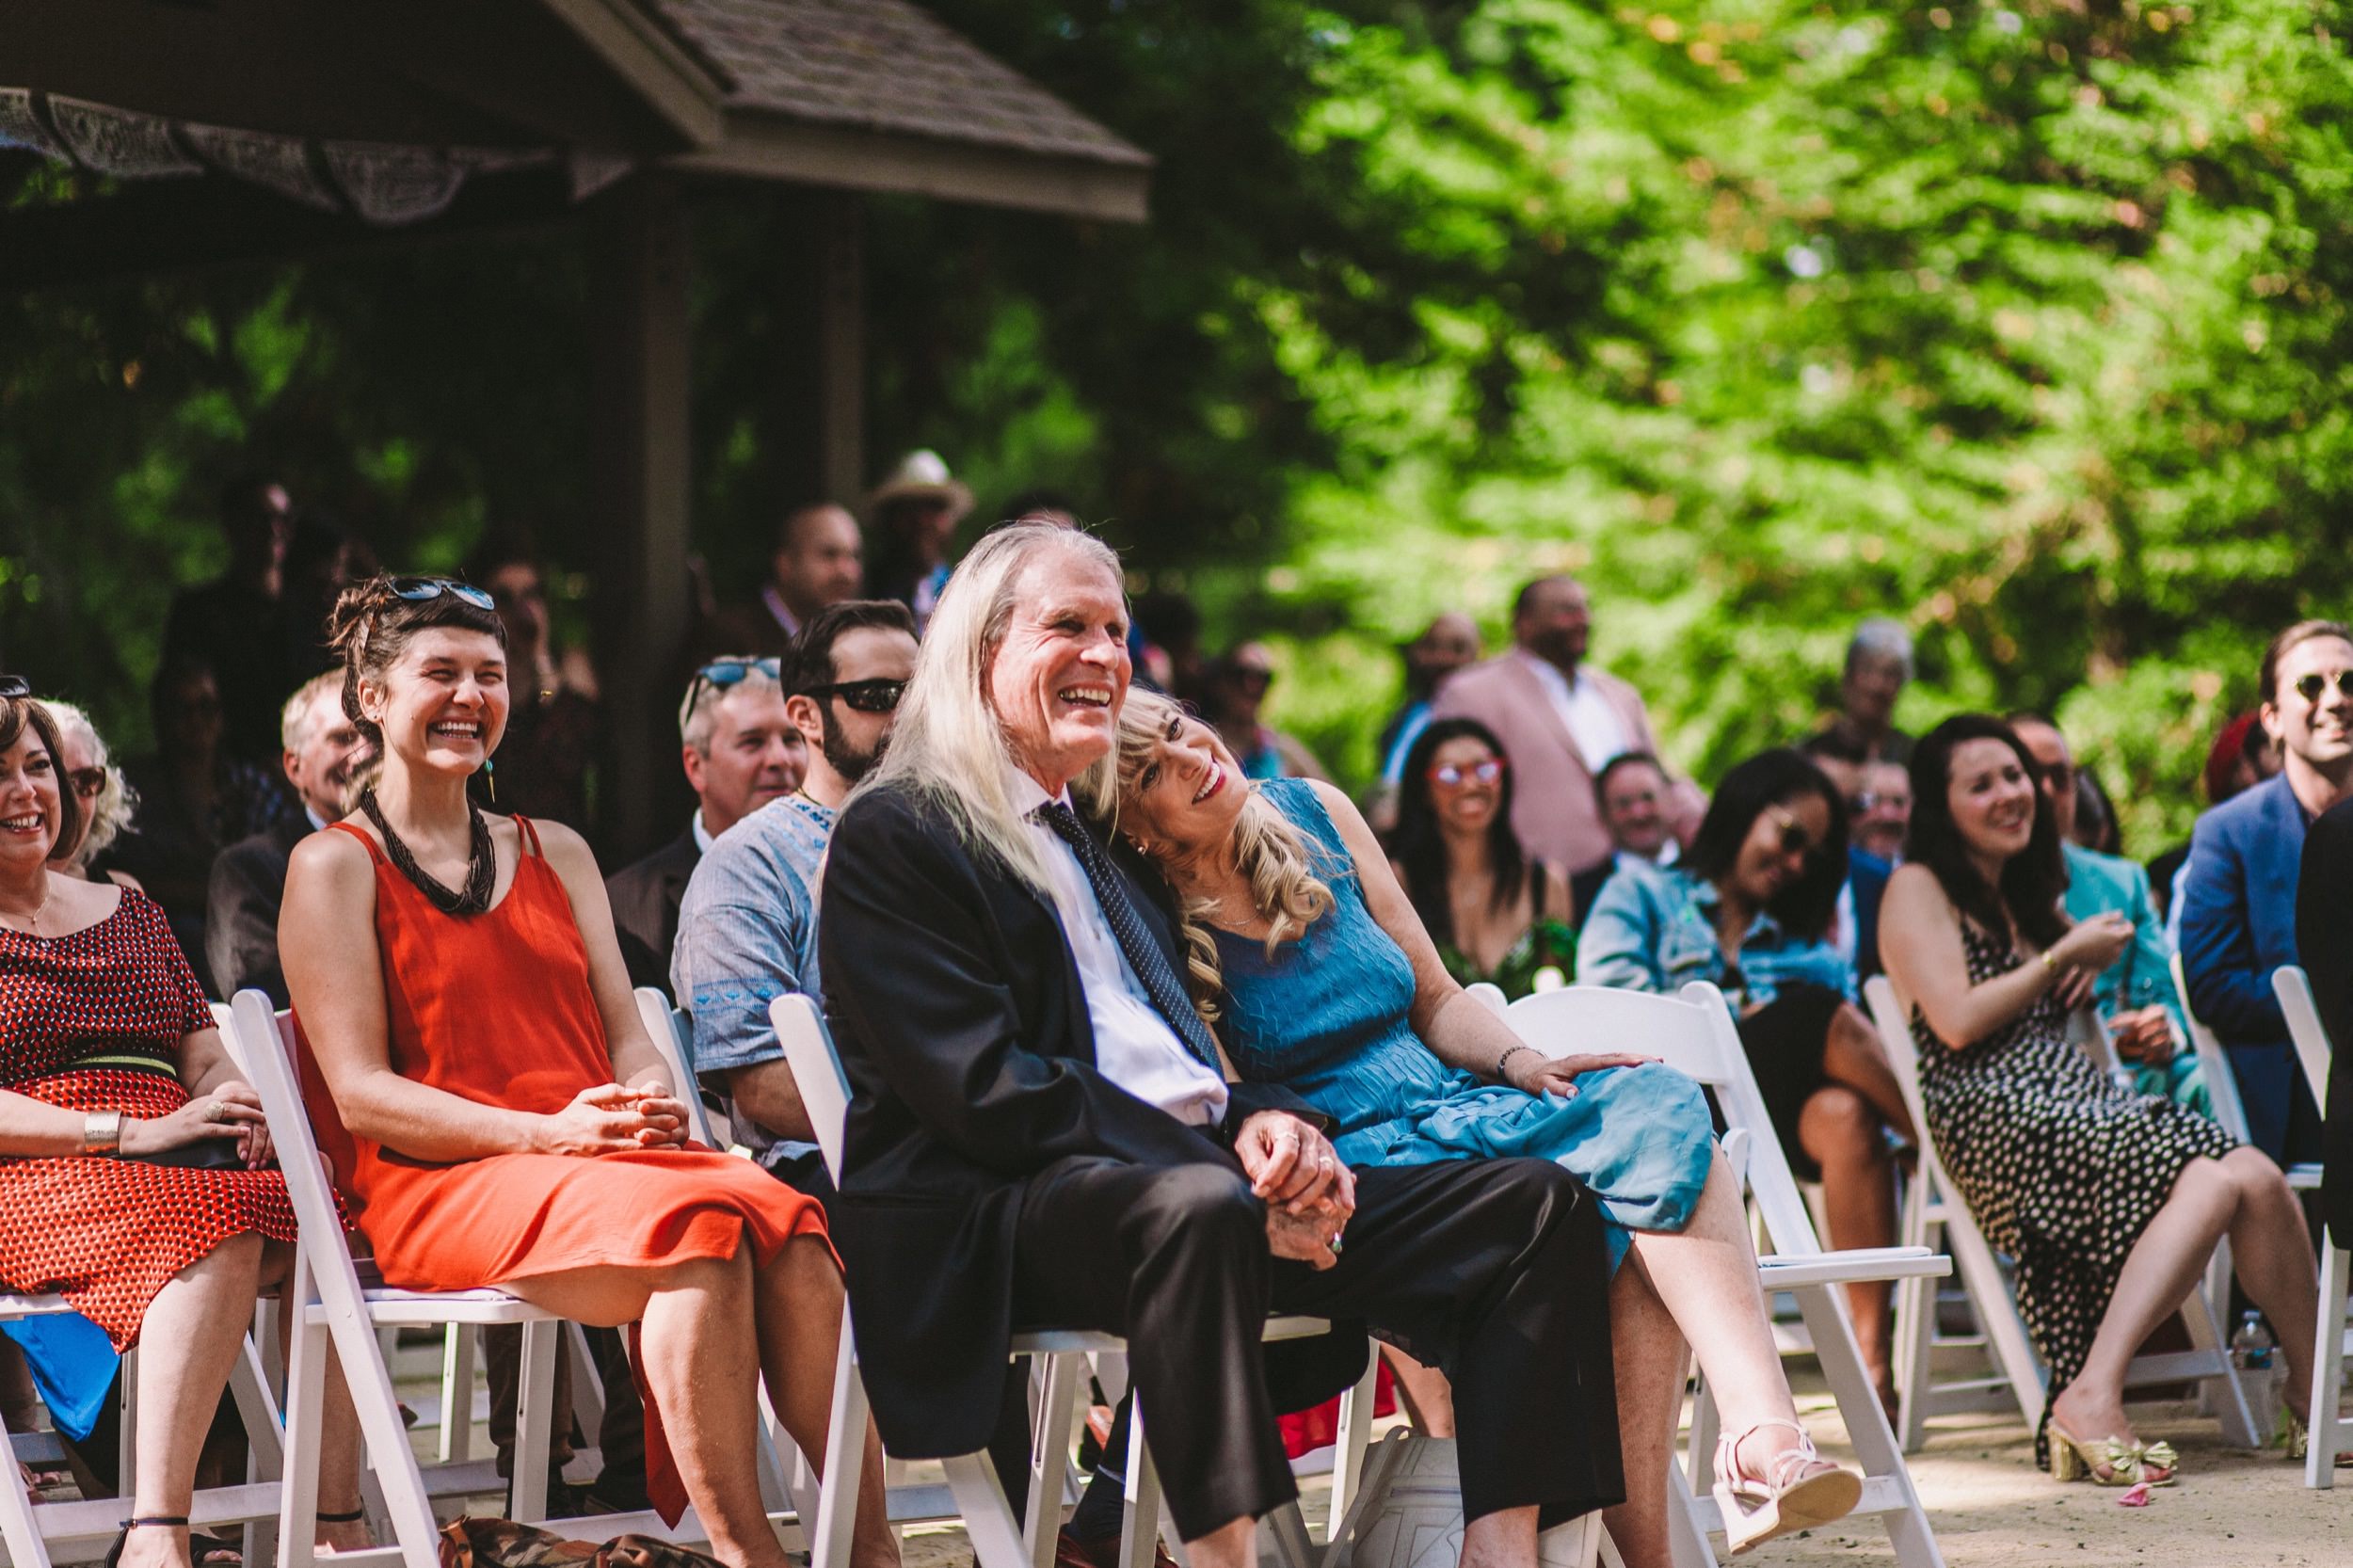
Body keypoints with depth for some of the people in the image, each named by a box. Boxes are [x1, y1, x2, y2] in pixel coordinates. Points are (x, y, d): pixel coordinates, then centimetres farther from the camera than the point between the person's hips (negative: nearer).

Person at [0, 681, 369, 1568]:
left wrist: (242, 1109, -6)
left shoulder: (131, 914, 27)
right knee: (216, 1223, -38)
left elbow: (208, 1060, 20)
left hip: (170, 1166, 6)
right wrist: (137, 1133, -17)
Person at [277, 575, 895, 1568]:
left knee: (791, 1233, -30)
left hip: (606, 1151, 5)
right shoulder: (336, 866, 7)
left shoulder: (554, 853, 25)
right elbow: (363, 1095, -3)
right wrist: (550, 1133, -17)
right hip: (436, 1185, -5)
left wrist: (653, 1105, -7)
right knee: (702, 1231, -35)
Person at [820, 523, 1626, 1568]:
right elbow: (986, 1090, -11)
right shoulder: (893, 834, 2)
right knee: (1196, 1209, -42)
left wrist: (1258, 1122, -1)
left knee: (1533, 1204, -7)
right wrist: (1226, 1178, -17)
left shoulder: (1098, 834, 27)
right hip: (997, 1213, -8)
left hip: (1199, 1173, 8)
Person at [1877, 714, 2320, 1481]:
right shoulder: (1916, 888, 5)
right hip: (1998, 1122, -8)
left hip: (2085, 1103, 8)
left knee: (2253, 1180, -21)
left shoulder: (2028, 893, 27)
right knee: (2220, 1181, -29)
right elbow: (1958, 1022, -8)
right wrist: (2065, 956, 0)